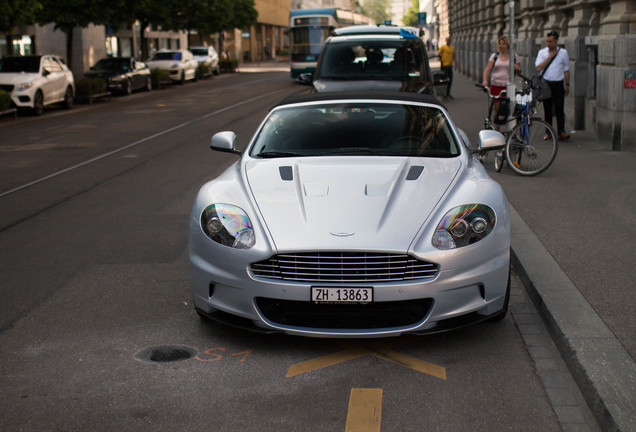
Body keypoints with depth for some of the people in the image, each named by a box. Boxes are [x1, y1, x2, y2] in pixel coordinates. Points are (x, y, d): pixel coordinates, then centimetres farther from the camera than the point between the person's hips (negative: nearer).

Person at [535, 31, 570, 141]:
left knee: (559, 109, -10)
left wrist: (567, 85, 8)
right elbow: (538, 68, -8)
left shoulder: (563, 52, 5)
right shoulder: (542, 52, 5)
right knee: (547, 110, 5)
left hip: (558, 84, -1)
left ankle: (561, 132, -16)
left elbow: (566, 70, 10)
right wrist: (550, 56, -8)